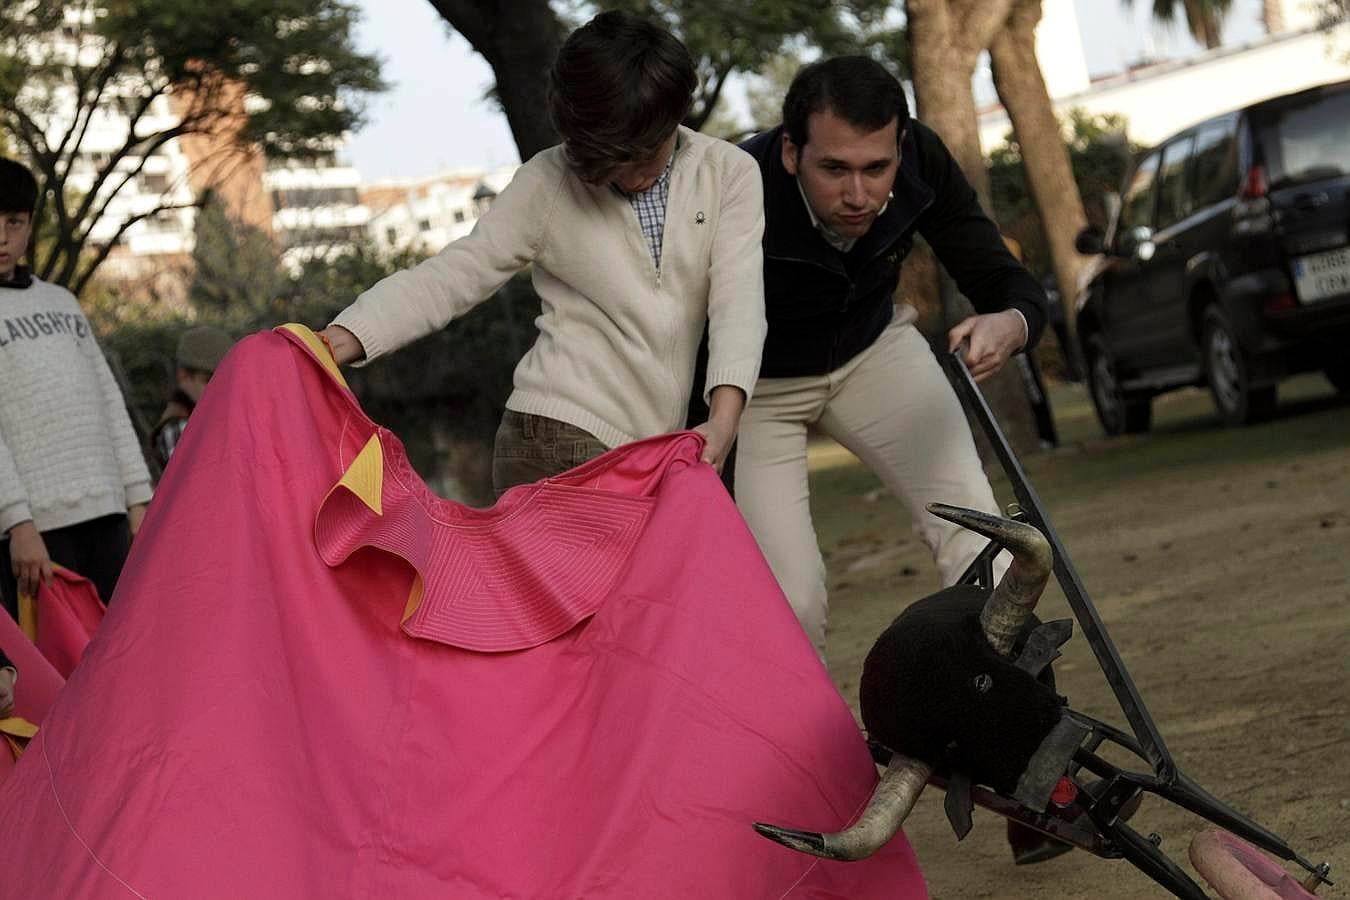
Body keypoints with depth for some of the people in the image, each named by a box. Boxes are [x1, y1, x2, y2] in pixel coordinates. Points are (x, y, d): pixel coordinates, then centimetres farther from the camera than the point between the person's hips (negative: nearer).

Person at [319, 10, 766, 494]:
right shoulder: (548, 182, -2)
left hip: (652, 451, 4)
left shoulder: (729, 174, 3)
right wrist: (337, 341, -23)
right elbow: (452, 274, -7)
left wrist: (723, 421, -25)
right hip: (561, 439, -3)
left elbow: (738, 298, -8)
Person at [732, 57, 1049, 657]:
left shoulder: (919, 160, -23)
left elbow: (1007, 282, -14)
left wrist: (1011, 325, -39)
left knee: (970, 519, -16)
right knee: (791, 600, -14)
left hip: (872, 348, 3)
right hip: (758, 386, -3)